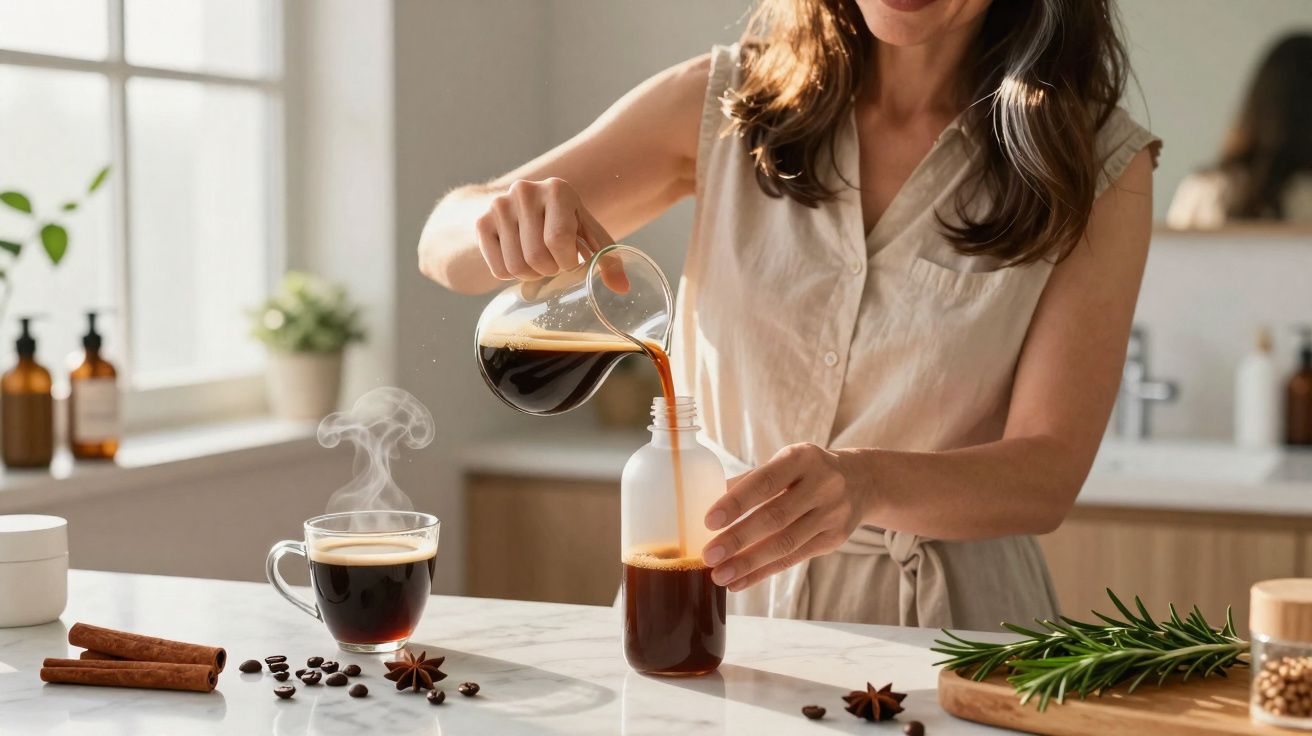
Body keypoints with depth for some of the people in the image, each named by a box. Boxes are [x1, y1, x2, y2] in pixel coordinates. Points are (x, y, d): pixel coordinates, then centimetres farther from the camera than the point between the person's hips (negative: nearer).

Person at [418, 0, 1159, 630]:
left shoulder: (1099, 164, -4)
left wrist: (869, 483, -31)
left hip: (942, 619, -2)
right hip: (713, 592, 3)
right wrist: (508, 222, -20)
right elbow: (445, 242, 5)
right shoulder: (723, 104, 1)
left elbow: (1048, 474, -11)